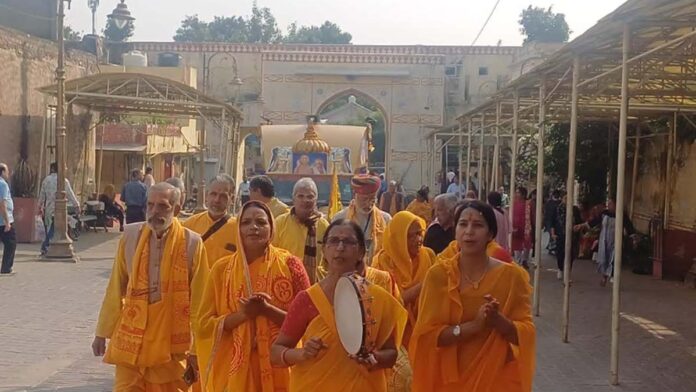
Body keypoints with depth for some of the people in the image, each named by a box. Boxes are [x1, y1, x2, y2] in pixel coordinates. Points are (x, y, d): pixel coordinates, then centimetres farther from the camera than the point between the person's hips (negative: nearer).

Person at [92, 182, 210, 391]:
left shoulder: (192, 243, -7)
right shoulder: (131, 235, 0)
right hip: (131, 338, 2)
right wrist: (103, 332, 10)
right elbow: (115, 289, 7)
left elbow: (198, 301, -4)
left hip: (172, 343, -1)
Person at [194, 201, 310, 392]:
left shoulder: (289, 264, -2)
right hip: (234, 369, 1)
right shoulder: (222, 268, 2)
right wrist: (244, 314, -15)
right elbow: (203, 325, 0)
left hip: (279, 368, -1)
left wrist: (267, 310, -17)